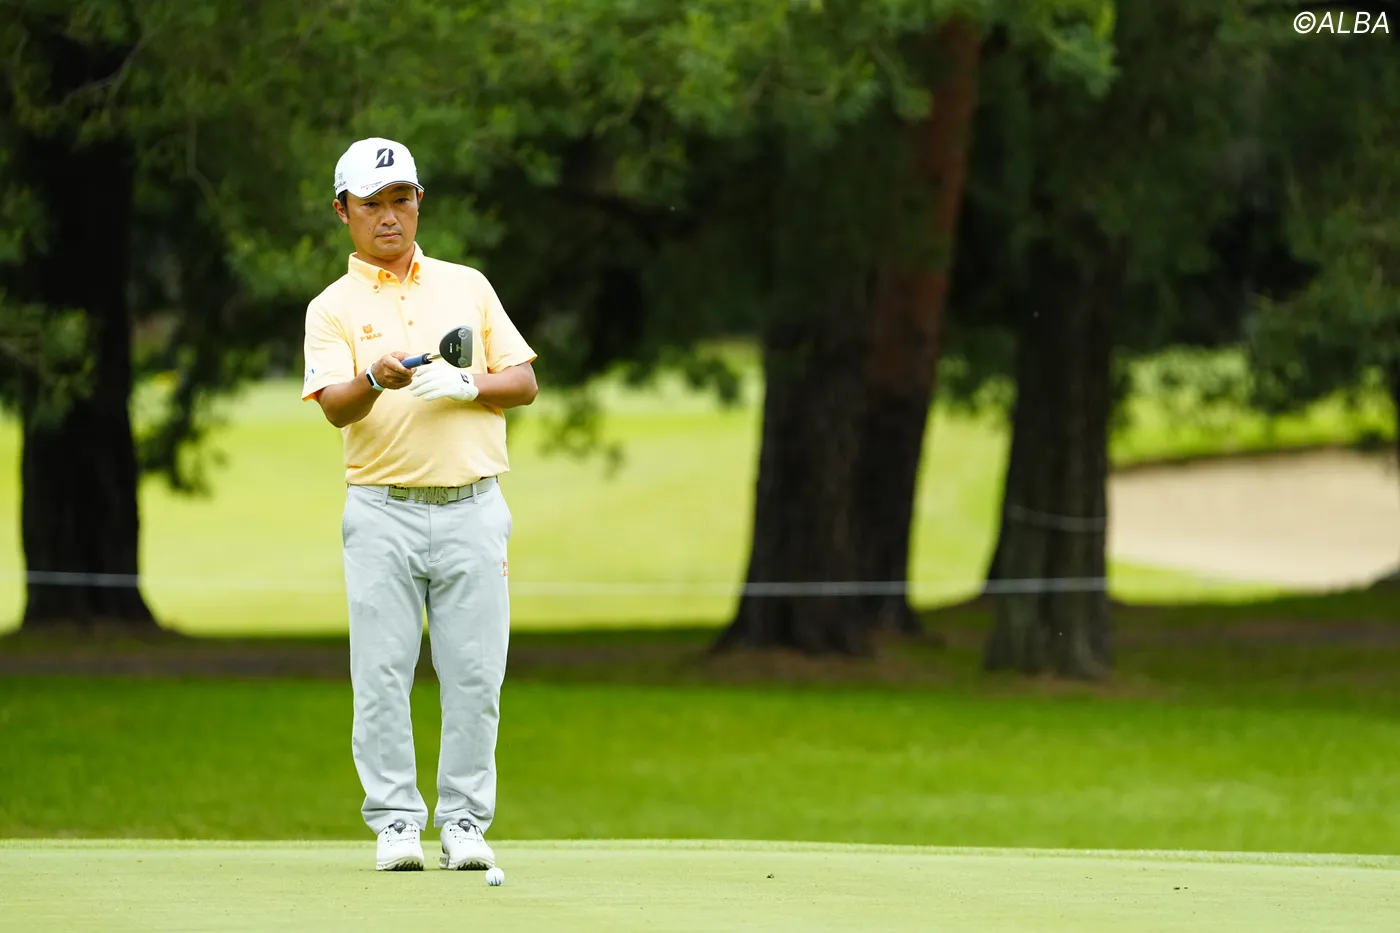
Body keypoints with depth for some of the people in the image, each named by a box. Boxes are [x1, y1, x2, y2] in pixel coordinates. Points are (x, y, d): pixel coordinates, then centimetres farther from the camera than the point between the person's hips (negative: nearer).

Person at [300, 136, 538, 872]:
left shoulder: (468, 286, 14)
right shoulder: (333, 309, 5)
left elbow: (524, 383, 11)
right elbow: (334, 406, -11)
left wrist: (466, 384, -8)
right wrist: (377, 380, -32)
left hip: (472, 505, 2)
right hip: (382, 511, -2)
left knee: (473, 673, -1)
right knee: (382, 675, -4)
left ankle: (464, 823, 6)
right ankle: (395, 822, 2)